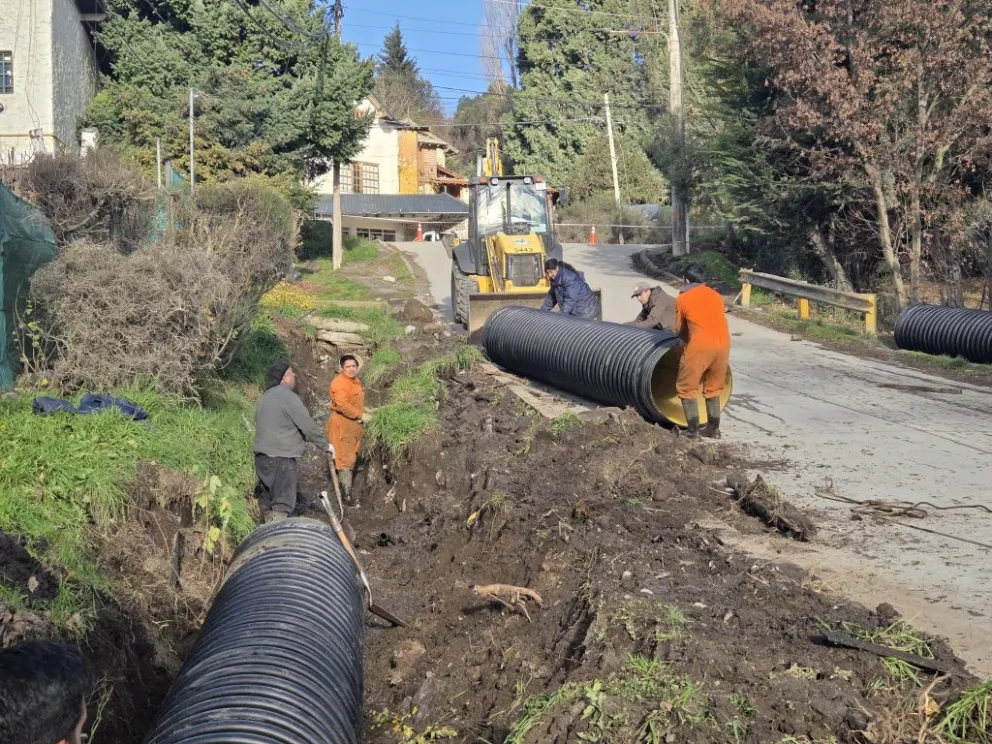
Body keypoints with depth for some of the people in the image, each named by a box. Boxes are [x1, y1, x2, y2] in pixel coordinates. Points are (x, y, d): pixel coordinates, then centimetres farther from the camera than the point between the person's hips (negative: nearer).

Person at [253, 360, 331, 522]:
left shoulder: (265, 397, 16)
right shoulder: (287, 397, -12)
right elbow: (308, 425, -14)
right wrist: (325, 445, -1)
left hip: (262, 455, 9)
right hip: (282, 456, -9)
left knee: (268, 499, 15)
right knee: (282, 502, -8)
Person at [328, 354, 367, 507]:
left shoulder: (356, 381, 12)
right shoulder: (340, 383, -20)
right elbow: (343, 405, -28)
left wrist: (361, 415, 8)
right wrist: (361, 415, -21)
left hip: (354, 423, 10)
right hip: (342, 423, -10)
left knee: (352, 456, 18)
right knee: (345, 459, -10)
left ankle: (345, 487, 31)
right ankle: (347, 495, -9)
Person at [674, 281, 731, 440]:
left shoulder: (682, 299, 12)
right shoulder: (716, 295, 23)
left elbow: (679, 330, 19)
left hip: (701, 345, -4)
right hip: (723, 344, 5)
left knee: (687, 388, 8)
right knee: (713, 389, 20)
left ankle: (693, 431, 3)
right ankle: (713, 429, 22)